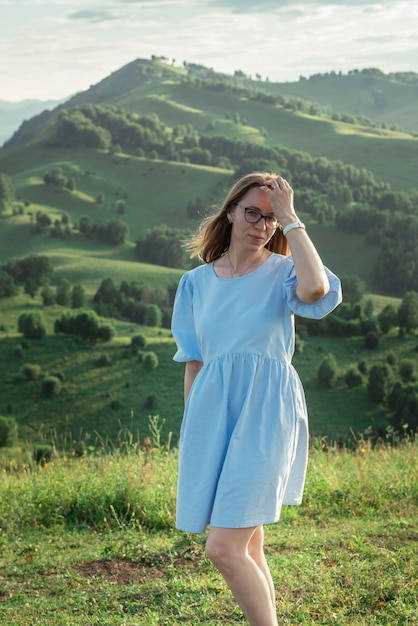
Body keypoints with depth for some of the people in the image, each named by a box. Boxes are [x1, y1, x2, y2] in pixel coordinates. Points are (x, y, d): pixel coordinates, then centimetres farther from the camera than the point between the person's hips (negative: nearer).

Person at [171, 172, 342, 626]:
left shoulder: (282, 272, 1)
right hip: (213, 412, 5)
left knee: (223, 548, -14)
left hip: (265, 413, -5)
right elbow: (193, 364, 15)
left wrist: (289, 218, -14)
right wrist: (192, 434, 12)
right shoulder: (196, 282, 12)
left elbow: (315, 289, -25)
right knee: (248, 550, 11)